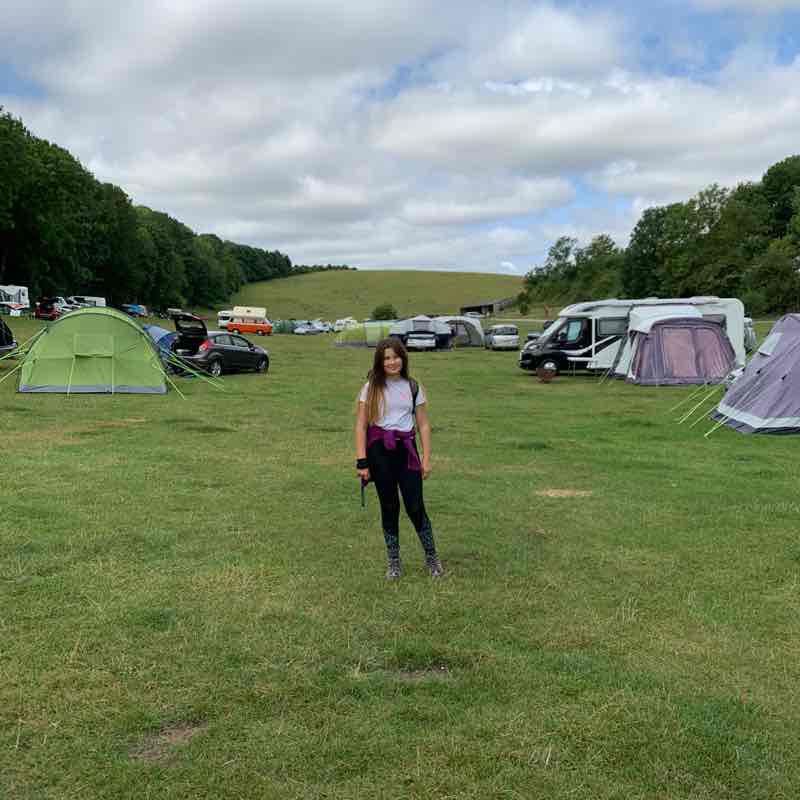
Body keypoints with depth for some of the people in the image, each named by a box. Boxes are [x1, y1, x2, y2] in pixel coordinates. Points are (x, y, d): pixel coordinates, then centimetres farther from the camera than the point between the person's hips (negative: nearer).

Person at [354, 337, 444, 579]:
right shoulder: (371, 387, 1)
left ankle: (432, 557, 17)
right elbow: (361, 425, -2)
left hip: (407, 450, 0)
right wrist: (362, 461, -9)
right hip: (379, 451, 0)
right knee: (389, 507, 8)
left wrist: (426, 459, 0)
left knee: (415, 507, -2)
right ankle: (394, 562, 22)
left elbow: (423, 425, 6)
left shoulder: (413, 387, 5)